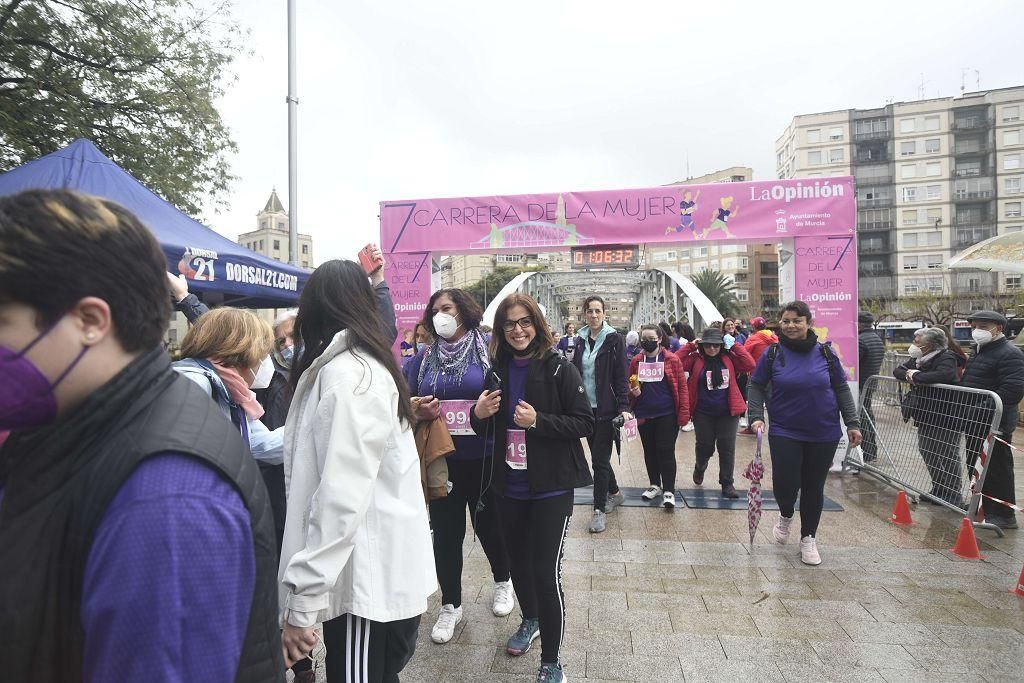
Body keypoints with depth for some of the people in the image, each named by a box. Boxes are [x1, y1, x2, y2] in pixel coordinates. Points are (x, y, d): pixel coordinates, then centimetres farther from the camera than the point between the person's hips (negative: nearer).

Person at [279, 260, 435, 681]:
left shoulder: (346, 374, -20)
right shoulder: (365, 365, 10)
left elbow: (340, 499, -25)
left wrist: (302, 601, -21)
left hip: (367, 580, -9)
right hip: (379, 571, 9)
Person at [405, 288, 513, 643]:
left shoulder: (488, 350, -3)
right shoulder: (424, 358, 7)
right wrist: (418, 411, -12)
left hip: (484, 459, -2)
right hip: (441, 461, 3)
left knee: (488, 525, 12)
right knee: (446, 532, 10)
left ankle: (503, 581, 42)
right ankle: (450, 605, 31)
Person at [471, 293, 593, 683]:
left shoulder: (560, 370, -10)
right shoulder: (496, 371, 2)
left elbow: (585, 423, -11)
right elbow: (486, 431, 11)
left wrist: (538, 421, -23)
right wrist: (479, 414, -12)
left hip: (550, 489, -4)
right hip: (509, 488, 5)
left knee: (546, 573, -3)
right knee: (518, 563, 21)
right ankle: (530, 620, 50)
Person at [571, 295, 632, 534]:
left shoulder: (614, 339, -6)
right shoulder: (581, 340, 9)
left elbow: (621, 376, -9)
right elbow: (575, 373, 11)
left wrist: (623, 407, -17)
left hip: (606, 408, -5)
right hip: (586, 407, 5)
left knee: (600, 458, -5)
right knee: (598, 455, 15)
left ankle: (599, 510, 6)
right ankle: (614, 493, 36)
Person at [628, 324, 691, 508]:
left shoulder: (671, 359, -5)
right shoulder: (636, 361, 5)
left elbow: (682, 386, -6)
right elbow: (629, 386, 14)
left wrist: (683, 413, -11)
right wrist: (633, 391, -9)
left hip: (667, 415, -4)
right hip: (644, 415, 4)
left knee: (666, 452, -2)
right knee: (649, 451, 14)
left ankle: (669, 491, 10)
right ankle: (655, 485, 31)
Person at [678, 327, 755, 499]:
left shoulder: (729, 359, 2)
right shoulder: (696, 359, -3)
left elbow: (749, 365, -11)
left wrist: (735, 345, -9)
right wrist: (690, 346, -13)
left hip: (728, 412, 1)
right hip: (703, 413, -1)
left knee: (727, 448, 4)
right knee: (705, 446, 11)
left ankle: (727, 484, 18)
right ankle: (700, 468, 43)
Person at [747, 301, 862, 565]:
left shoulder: (825, 352, -1)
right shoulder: (773, 353, -4)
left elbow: (842, 388, 6)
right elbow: (757, 387, 2)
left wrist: (852, 423, 3)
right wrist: (756, 416, -10)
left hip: (824, 434, 1)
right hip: (784, 432, -1)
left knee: (814, 486, 11)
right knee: (785, 484, -9)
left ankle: (808, 538, 31)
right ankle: (786, 516, 28)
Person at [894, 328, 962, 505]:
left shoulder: (946, 358, -16)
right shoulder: (917, 359, 8)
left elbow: (945, 375, -36)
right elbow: (897, 371, 12)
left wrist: (916, 376, -24)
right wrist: (907, 374, -11)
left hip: (946, 419, -8)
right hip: (925, 417, 9)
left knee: (949, 457, 2)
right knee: (927, 453, 16)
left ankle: (955, 495, 14)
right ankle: (939, 489, 30)